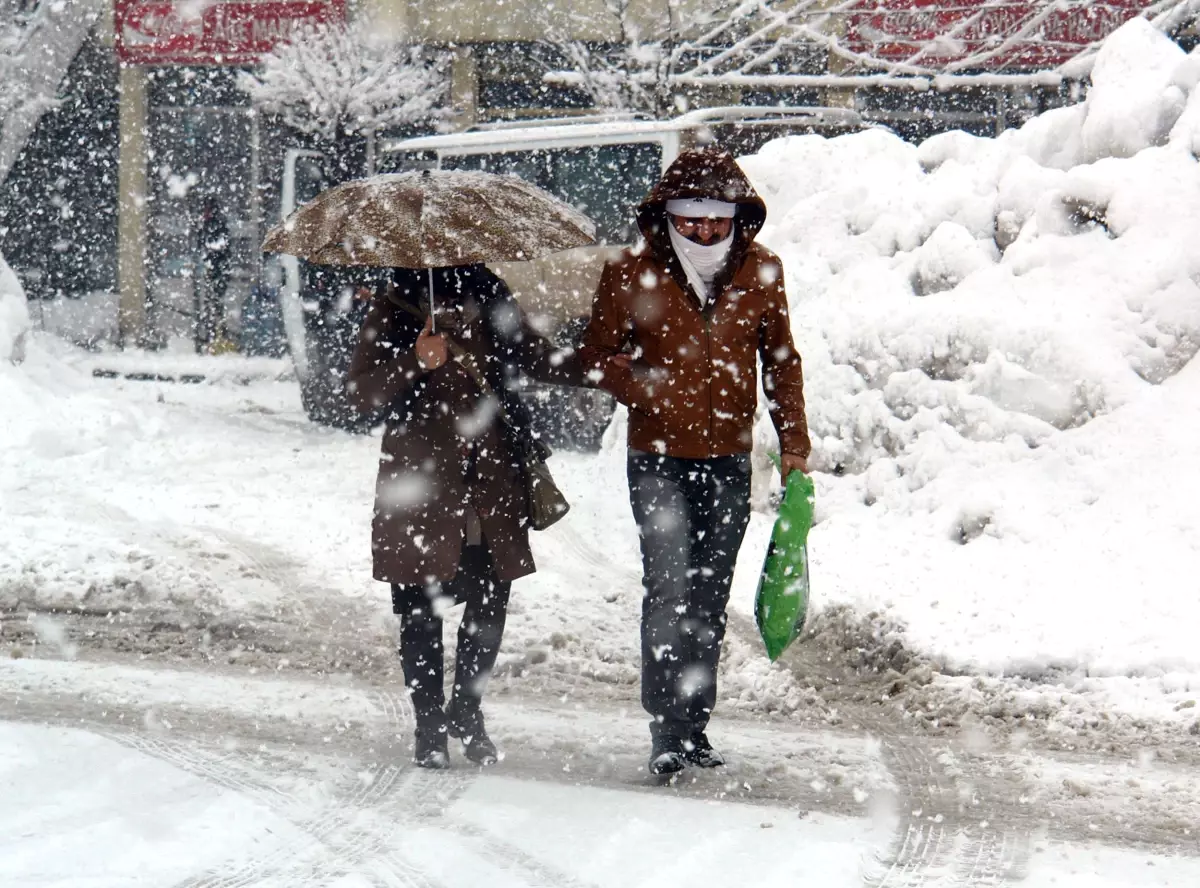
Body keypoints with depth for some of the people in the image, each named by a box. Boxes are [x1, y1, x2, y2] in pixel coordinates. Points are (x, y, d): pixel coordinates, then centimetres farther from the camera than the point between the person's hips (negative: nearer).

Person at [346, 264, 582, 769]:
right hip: (420, 483, -3)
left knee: (490, 604, 4)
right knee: (422, 610, 1)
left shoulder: (490, 300, 11)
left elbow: (541, 362, 23)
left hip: (491, 480, 3)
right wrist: (414, 362, -23)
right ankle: (430, 729, 13)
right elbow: (360, 393, -7)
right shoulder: (393, 309, 0)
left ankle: (467, 711, 25)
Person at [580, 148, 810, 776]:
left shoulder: (762, 274, 2)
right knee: (670, 591, -14)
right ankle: (667, 734, -11)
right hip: (658, 463, -3)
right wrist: (645, 387, -18)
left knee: (710, 601, 9)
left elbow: (781, 361, 13)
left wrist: (793, 444, 8)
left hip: (729, 463, 3)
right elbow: (595, 358, 1)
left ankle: (694, 731, 18)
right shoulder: (631, 276, -6)